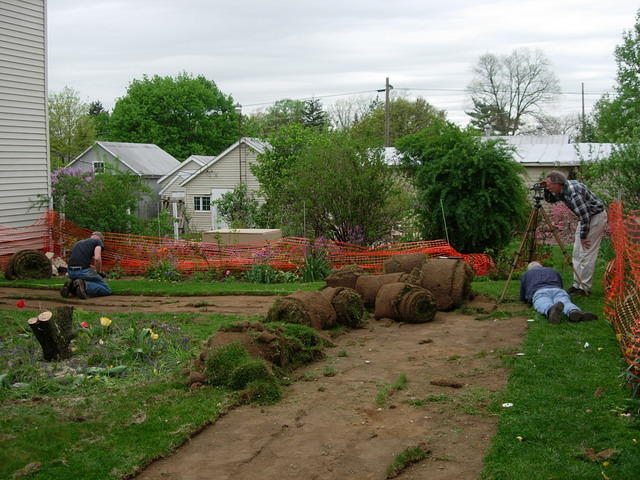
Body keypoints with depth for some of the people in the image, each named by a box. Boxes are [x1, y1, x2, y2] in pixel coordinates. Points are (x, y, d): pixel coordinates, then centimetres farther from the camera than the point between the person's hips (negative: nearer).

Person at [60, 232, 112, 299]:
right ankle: (84, 285, -19)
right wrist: (99, 272, 8)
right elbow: (97, 258, -9)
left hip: (71, 272, 7)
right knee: (107, 290, 2)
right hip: (84, 271, -7)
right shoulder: (98, 241, 10)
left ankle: (71, 285, 2)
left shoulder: (78, 243, 31)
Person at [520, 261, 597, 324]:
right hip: (557, 290, 3)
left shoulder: (526, 274, 34)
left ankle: (552, 311, -71)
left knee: (545, 306, -33)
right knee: (566, 303, -26)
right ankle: (574, 312, -63)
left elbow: (522, 298, 37)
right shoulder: (553, 271, 41)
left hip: (539, 292, -2)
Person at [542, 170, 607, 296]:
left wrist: (583, 236, -18)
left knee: (587, 254, -9)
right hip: (586, 218, 10)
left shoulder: (573, 192, -28)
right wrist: (546, 189, -2)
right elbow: (550, 199, 18)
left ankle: (584, 288, -4)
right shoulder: (562, 190, 0)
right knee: (577, 254, 10)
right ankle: (577, 284, 15)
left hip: (596, 217, -10)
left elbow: (585, 215, -26)